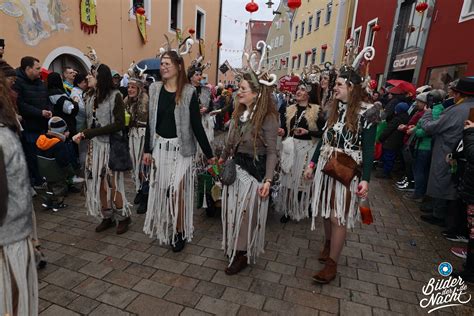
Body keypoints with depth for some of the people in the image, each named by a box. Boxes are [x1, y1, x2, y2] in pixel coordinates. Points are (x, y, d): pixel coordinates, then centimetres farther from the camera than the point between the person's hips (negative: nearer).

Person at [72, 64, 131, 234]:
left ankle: (123, 217, 18)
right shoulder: (89, 96, 9)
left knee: (112, 183, -1)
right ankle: (107, 217, 24)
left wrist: (87, 133, -16)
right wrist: (83, 134, -11)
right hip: (94, 146, 6)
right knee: (98, 183, 9)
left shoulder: (115, 95, -10)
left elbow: (119, 124, -17)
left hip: (111, 145, -6)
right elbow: (89, 122, 10)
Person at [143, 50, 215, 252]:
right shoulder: (155, 89, 3)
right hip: (160, 146, 4)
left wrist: (209, 154, -9)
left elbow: (196, 124, -8)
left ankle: (180, 232, 19)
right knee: (162, 189, 12)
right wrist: (147, 149, 6)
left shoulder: (189, 92, -9)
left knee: (177, 190, -1)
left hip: (180, 147, -4)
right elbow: (150, 121, 7)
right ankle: (165, 227, 33)